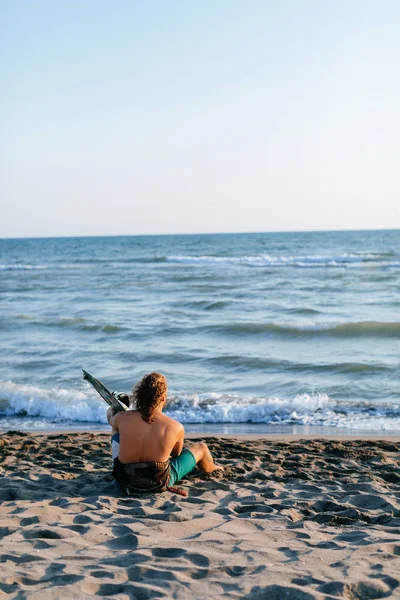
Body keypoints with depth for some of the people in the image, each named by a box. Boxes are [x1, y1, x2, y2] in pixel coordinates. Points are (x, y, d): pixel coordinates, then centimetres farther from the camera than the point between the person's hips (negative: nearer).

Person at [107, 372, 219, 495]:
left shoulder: (122, 418, -18)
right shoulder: (176, 427, -22)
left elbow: (111, 420, 10)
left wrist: (111, 411, 35)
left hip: (124, 481, 2)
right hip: (158, 485, -2)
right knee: (200, 447, 21)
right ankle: (212, 469, 55)